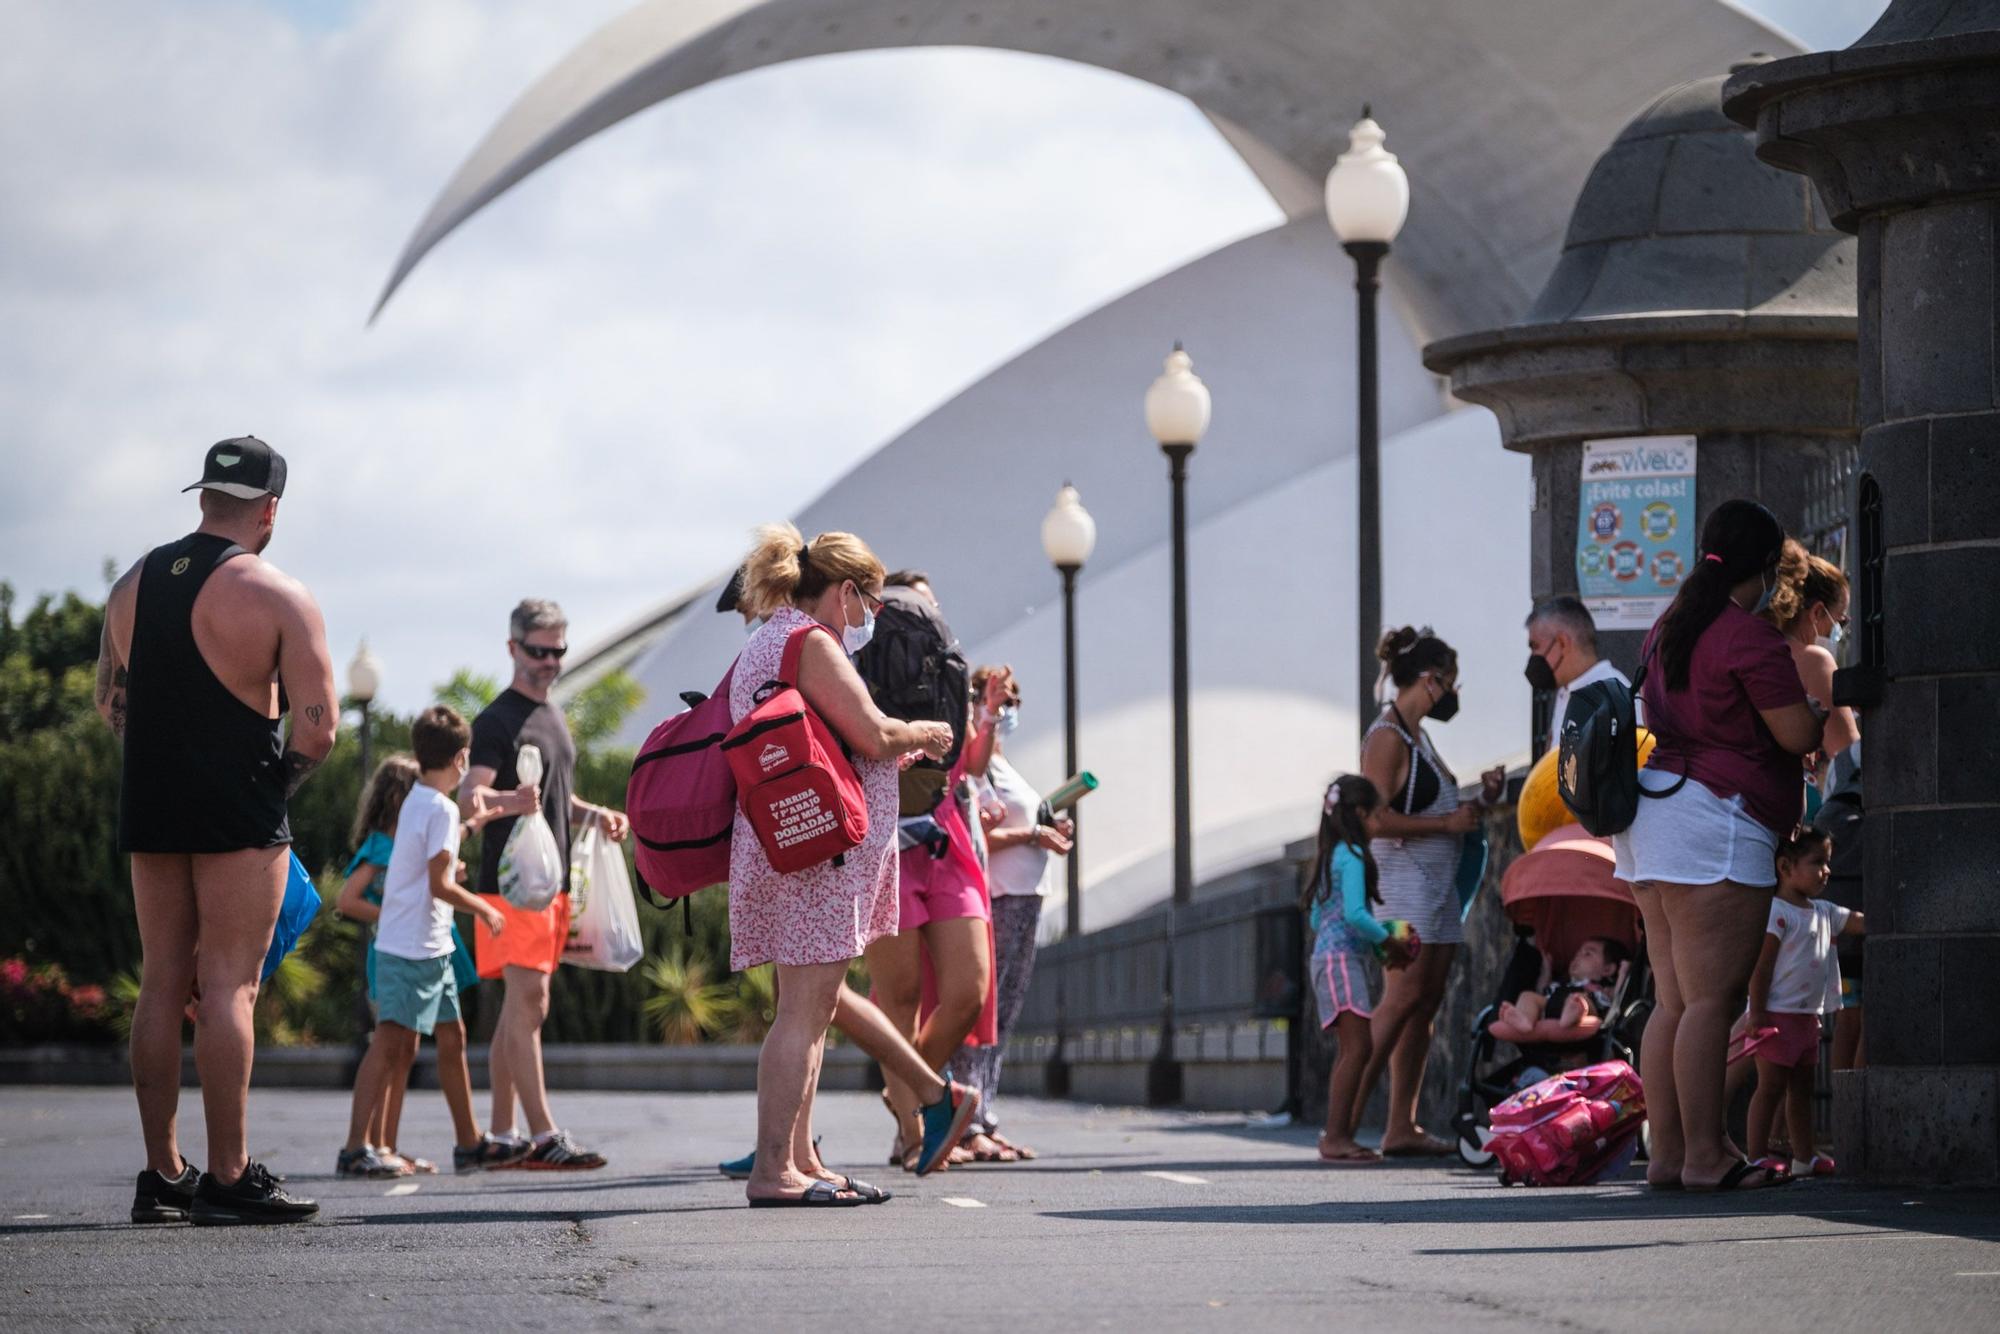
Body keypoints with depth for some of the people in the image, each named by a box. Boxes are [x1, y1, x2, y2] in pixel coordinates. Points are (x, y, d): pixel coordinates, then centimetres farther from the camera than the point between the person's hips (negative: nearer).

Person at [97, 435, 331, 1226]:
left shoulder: (132, 586, 10)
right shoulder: (279, 598, -8)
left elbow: (109, 706, 16)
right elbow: (318, 728, -12)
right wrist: (282, 776, 5)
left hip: (150, 806, 6)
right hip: (239, 811, -5)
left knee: (163, 984, 9)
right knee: (229, 987, -5)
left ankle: (162, 1176, 10)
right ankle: (228, 1179, -7)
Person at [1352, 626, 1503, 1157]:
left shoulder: (1417, 736, 19)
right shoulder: (1387, 737, -11)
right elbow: (1375, 818, -19)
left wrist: (1478, 801, 13)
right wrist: (1448, 822, -16)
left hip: (1437, 880, 10)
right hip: (1403, 878, -10)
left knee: (1426, 1003, 4)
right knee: (1403, 998, -17)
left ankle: (1402, 1128, 3)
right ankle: (1344, 1121, -18)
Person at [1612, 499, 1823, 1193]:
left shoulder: (1669, 629, 17)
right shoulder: (1751, 638, -11)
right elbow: (1799, 736, -12)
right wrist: (1823, 709, 8)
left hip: (1651, 816, 9)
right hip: (1714, 824, -9)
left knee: (1674, 1001, 9)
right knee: (1712, 1000, -9)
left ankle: (1667, 1151, 8)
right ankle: (1706, 1156, -10)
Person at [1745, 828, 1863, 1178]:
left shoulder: (1824, 912, 14)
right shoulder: (1777, 912, -13)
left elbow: (1862, 922, 15)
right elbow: (1761, 966, -17)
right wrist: (1757, 1014, -21)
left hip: (1807, 1016, 9)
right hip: (1778, 1016, -9)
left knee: (1801, 1088, 13)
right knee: (1771, 1086, -9)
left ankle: (1804, 1157, 19)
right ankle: (1757, 1157, -8)